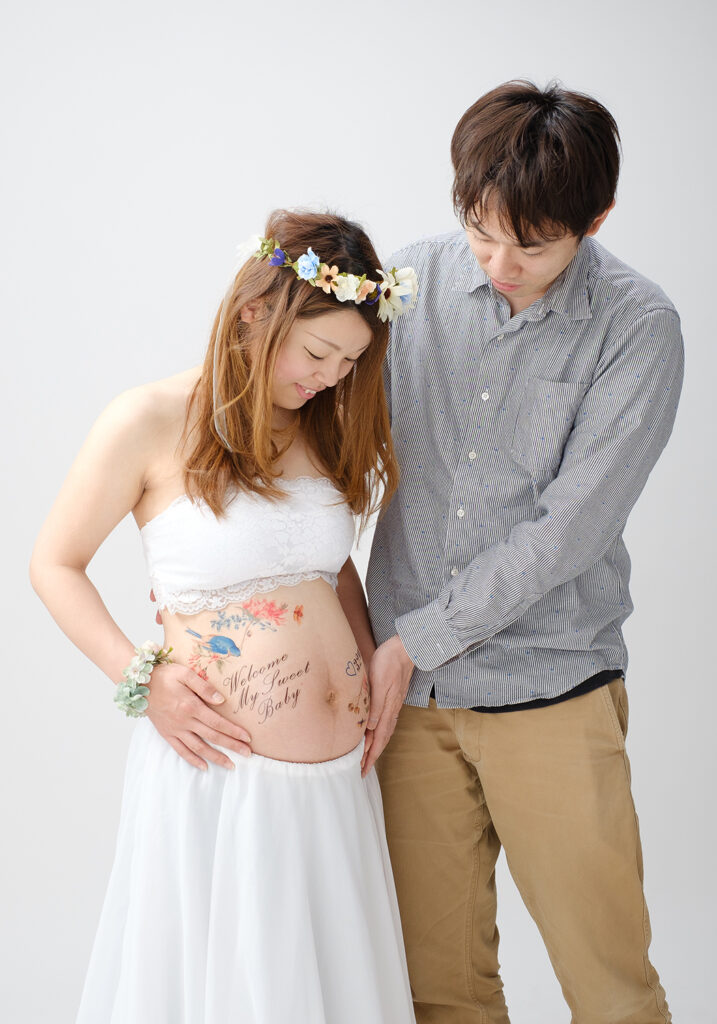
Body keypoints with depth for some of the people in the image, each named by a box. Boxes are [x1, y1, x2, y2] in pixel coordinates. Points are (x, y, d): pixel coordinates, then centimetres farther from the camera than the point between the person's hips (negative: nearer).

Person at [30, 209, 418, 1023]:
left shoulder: (323, 425, 8)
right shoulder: (151, 423, -9)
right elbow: (55, 566, -1)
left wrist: (375, 670, 8)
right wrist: (143, 679, -11)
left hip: (340, 770, 6)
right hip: (223, 767, -6)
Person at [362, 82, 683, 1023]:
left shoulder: (638, 329, -7)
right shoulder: (416, 279, 2)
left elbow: (569, 529, -12)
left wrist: (413, 640, -11)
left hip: (549, 688, -2)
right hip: (408, 685, 3)